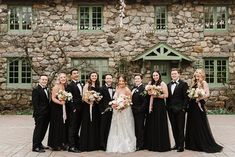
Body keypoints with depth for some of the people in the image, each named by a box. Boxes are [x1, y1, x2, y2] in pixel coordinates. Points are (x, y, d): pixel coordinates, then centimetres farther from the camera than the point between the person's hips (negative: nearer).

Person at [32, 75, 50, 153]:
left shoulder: (47, 90, 16)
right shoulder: (36, 90, -10)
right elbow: (35, 103, -15)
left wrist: (49, 112, 11)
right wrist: (38, 113, -19)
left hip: (46, 114, 8)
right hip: (40, 114, -8)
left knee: (43, 130, 15)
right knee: (38, 129, -3)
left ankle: (39, 144, 28)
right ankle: (35, 147, 4)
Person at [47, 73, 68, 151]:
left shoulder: (65, 87, 9)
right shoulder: (56, 87, -11)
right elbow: (53, 98, -14)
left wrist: (65, 101, 0)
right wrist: (60, 102, -27)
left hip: (63, 109, 7)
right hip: (56, 108, -7)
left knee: (63, 126, 8)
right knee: (57, 126, -1)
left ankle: (62, 143, 18)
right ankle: (55, 145, 8)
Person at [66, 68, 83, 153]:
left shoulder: (81, 84, 17)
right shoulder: (70, 85, -8)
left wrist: (82, 108, 10)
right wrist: (73, 108, -17)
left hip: (80, 109, 7)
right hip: (74, 109, -7)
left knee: (77, 128, 14)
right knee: (72, 127, -3)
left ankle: (77, 144, 22)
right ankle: (71, 146, 0)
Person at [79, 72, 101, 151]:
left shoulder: (97, 86, 12)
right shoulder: (87, 85, -5)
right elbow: (84, 96, -11)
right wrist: (90, 102, -20)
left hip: (96, 107, 6)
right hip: (88, 106, -6)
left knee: (95, 125, 9)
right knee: (87, 125, -2)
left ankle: (95, 144, 18)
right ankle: (86, 145, 5)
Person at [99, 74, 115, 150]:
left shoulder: (114, 89, 10)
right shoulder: (102, 89, -7)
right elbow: (100, 101, -11)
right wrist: (102, 110, -16)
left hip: (112, 111, 5)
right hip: (105, 111, -5)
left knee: (109, 128, 11)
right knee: (103, 128, 3)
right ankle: (103, 144, 12)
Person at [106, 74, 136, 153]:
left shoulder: (127, 90, -11)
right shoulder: (117, 88, 7)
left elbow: (130, 102, -10)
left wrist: (122, 106, -21)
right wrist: (114, 105, -3)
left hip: (125, 112, -6)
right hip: (116, 112, 6)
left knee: (125, 129, 4)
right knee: (116, 129, 11)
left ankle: (126, 146, 16)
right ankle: (116, 146, 23)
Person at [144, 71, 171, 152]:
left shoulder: (162, 84, -5)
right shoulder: (150, 83, 12)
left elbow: (166, 95, -10)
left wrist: (156, 96, -13)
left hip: (160, 105, -5)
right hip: (151, 106, 6)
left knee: (160, 125, -1)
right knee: (151, 125, 8)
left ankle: (161, 145, 8)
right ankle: (152, 144, 18)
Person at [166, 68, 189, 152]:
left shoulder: (183, 84, -3)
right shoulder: (169, 85, 14)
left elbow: (186, 97, -7)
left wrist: (184, 108, -14)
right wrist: (167, 107, 7)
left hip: (180, 110, -5)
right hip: (171, 110, 6)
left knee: (180, 128, 0)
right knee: (174, 128, 11)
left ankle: (181, 146, 7)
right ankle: (177, 144, 21)